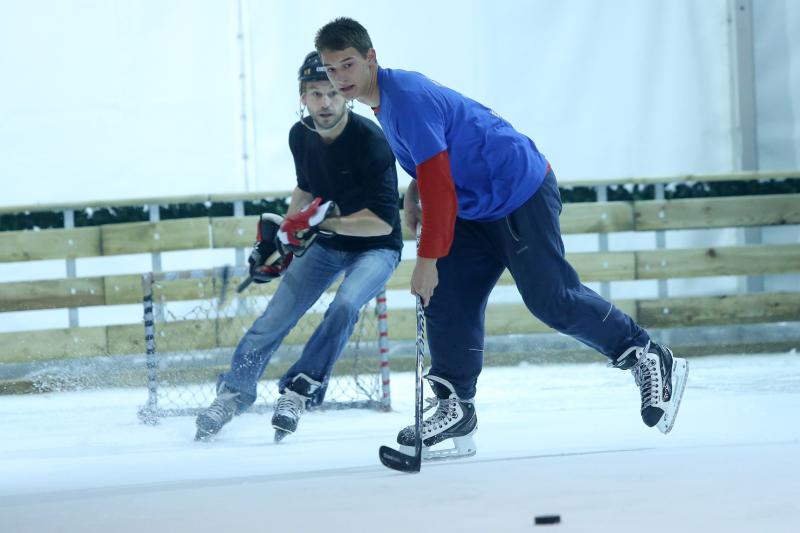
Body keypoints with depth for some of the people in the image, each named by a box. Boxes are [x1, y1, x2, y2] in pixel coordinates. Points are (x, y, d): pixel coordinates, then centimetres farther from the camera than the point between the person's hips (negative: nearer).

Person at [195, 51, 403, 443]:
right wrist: (282, 235, 7)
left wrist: (323, 220, -32)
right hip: (326, 245, 6)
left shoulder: (370, 142, -28)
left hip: (375, 248, -6)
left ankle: (300, 388, -19)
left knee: (345, 304, -31)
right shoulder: (301, 137, -7)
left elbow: (383, 221, -31)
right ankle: (234, 391, 13)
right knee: (276, 317, -2)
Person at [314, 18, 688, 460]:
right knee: (447, 300, 1)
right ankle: (456, 410, 2)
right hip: (478, 209, 10)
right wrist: (413, 192, 14)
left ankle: (651, 361, 3)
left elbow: (439, 185, -27)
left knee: (552, 300, -10)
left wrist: (428, 258, -27)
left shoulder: (407, 99, -23)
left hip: (522, 195, -10)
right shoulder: (386, 100, 10)